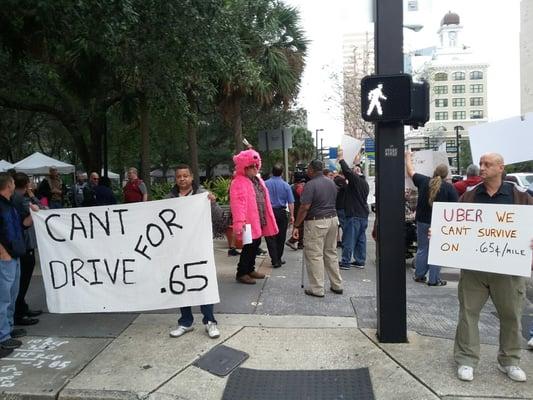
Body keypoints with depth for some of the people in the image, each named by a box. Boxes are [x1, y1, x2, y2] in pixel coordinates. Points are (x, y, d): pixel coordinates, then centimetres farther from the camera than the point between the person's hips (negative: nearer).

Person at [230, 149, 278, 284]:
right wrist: (239, 222, -32)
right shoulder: (238, 183, -14)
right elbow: (238, 204, -24)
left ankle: (250, 269, 31)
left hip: (259, 221, 9)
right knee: (249, 247, -2)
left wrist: (267, 218, 19)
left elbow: (264, 200, 21)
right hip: (249, 222, -9)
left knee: (255, 245, 16)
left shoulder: (258, 179, 15)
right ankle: (241, 273, 11)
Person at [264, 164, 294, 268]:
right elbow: (290, 202, -4)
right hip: (281, 212, 1)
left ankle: (275, 260, -1)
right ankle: (278, 259, 21)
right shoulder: (286, 185, -3)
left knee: (270, 238, 4)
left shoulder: (265, 184, -4)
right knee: (281, 238, 12)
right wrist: (291, 215, 2)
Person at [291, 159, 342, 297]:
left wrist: (296, 226, -12)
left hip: (316, 222, -7)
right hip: (333, 219, 8)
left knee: (315, 255, 2)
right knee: (331, 253, 17)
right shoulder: (331, 183, 9)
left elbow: (304, 208, -18)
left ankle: (317, 289, 7)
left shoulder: (311, 184, -15)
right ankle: (337, 285, 23)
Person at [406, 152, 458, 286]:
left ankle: (419, 275, 23)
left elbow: (410, 171, 12)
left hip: (423, 221, 3)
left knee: (422, 249, 14)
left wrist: (408, 157, 27)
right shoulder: (449, 187, -8)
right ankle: (434, 280, 11)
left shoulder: (423, 181, -3)